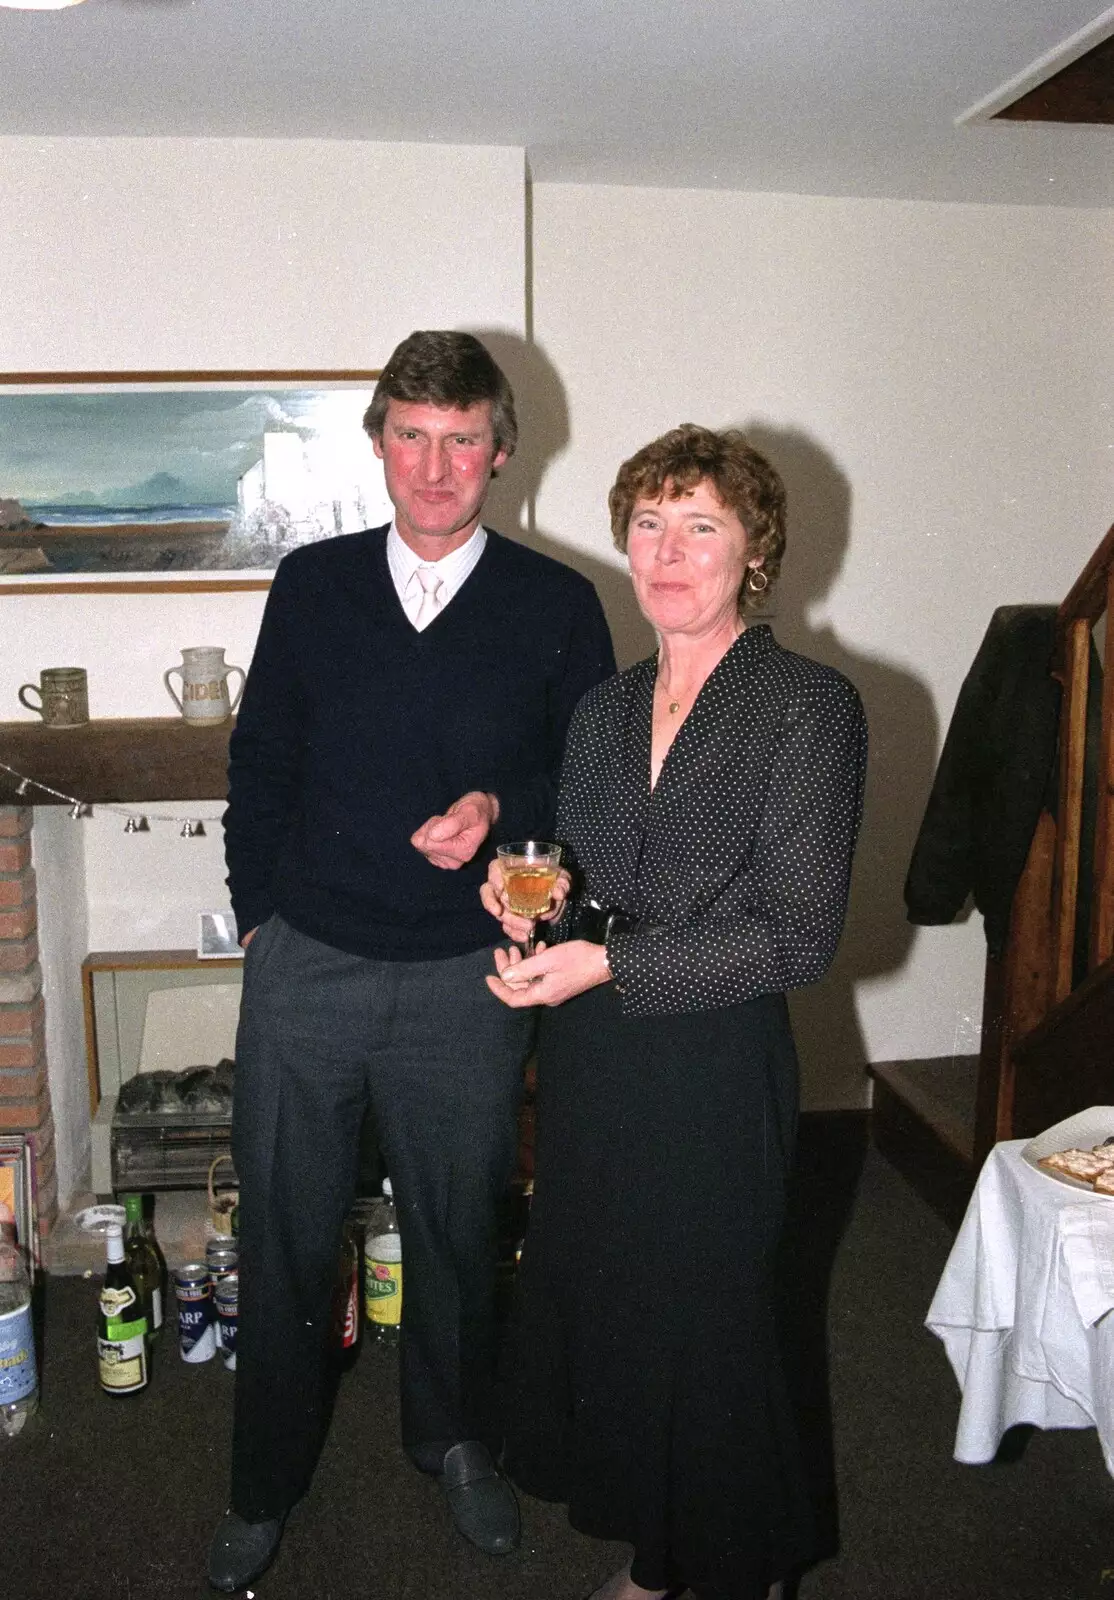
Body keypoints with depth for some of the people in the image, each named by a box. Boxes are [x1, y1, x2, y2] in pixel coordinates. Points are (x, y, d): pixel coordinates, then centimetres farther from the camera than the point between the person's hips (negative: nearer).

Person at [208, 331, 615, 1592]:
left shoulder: (556, 607, -2)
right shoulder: (311, 586, 3)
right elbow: (260, 764, 9)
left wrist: (501, 809, -15)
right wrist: (260, 910, 4)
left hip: (463, 979, -1)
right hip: (303, 965, 1)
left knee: (456, 1228, 16)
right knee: (285, 1234, 12)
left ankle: (453, 1438, 43)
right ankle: (266, 1483, 35)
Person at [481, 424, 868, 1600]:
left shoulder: (810, 707, -9)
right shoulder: (602, 709, 10)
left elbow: (794, 933, -15)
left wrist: (608, 963, -20)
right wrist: (537, 897, -3)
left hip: (712, 1074, -5)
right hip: (588, 1066, 6)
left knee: (702, 1338, 9)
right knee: (590, 1316, 14)